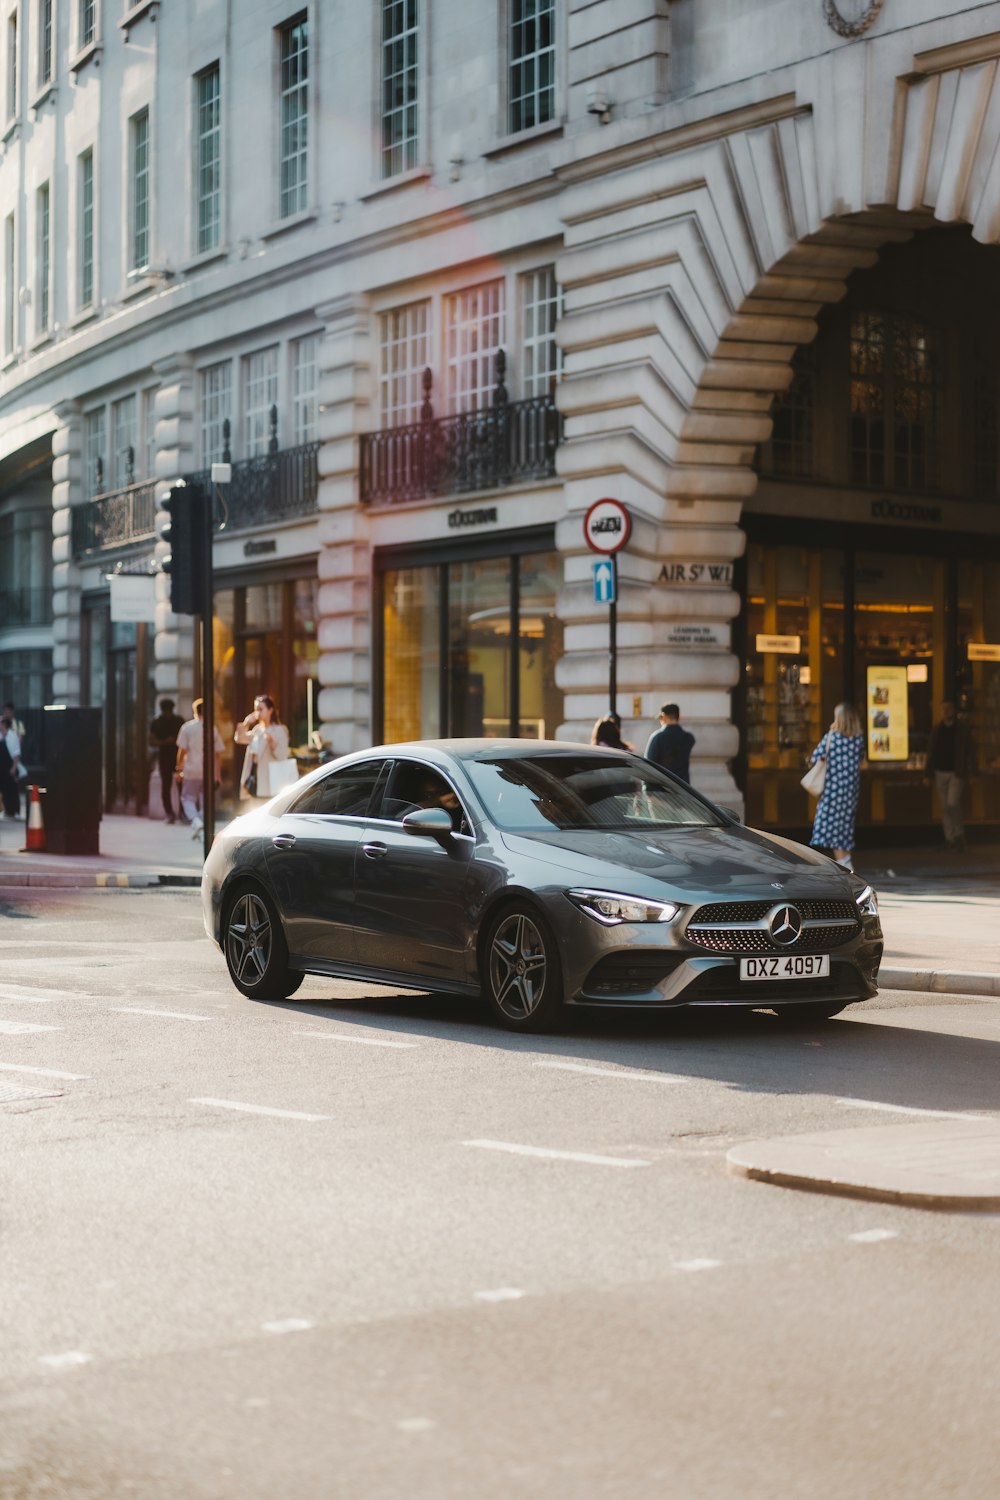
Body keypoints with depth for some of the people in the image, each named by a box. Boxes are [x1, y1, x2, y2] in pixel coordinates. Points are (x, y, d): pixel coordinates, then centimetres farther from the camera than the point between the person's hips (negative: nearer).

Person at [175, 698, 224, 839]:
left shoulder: (187, 727, -3)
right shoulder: (213, 729, 5)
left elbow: (182, 751, -5)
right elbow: (218, 754, 6)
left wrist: (179, 769, 3)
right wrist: (218, 774, 13)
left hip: (191, 771, -3)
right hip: (208, 771, 3)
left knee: (188, 798, 8)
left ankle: (195, 819, -17)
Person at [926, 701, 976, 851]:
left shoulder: (962, 730, -2)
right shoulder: (936, 730, 7)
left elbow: (970, 752, -2)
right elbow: (931, 752, 11)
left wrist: (971, 772, -11)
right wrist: (929, 773, 6)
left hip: (957, 773, -4)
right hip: (941, 773, 4)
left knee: (952, 803, -16)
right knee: (944, 806, 5)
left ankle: (959, 833, 3)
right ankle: (950, 837, 13)